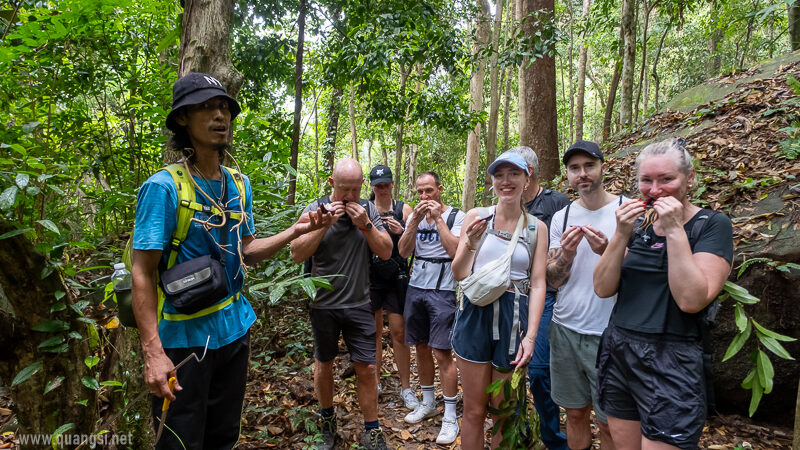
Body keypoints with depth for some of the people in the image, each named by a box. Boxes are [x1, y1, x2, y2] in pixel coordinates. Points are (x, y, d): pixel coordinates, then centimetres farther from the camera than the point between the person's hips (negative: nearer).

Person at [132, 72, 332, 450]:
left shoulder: (240, 185, 3)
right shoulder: (164, 187, -16)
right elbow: (142, 272, -17)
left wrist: (295, 231, -4)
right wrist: (153, 352, -23)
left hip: (234, 330, 6)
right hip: (183, 337, -6)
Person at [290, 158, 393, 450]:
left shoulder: (368, 210, -1)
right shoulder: (316, 210, -7)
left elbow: (386, 252, -4)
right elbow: (297, 254, -13)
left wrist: (366, 225, -18)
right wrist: (325, 223, -22)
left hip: (359, 304, 1)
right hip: (324, 303, 0)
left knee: (367, 367, 2)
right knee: (324, 363, 16)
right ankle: (327, 420, 39)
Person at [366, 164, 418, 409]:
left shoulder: (403, 209, 1)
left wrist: (402, 232, -17)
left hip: (396, 276, -1)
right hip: (370, 275, 1)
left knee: (399, 332, 1)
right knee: (373, 330, 12)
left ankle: (406, 387, 14)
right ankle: (375, 381, 28)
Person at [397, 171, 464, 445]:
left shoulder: (456, 216, -4)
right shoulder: (414, 216, 10)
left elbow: (455, 251, -18)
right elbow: (403, 252, 0)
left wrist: (439, 218, -16)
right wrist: (415, 221, -12)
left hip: (443, 291, -5)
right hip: (416, 288, 5)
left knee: (442, 352, -6)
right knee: (421, 348, 13)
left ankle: (450, 417, 6)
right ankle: (428, 403, 31)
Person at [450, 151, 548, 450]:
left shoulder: (537, 228, 2)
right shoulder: (476, 217, 0)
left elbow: (538, 284, 0)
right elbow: (459, 274, -1)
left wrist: (530, 336, -8)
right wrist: (471, 243, -20)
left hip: (514, 318, 1)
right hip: (476, 314, 0)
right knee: (474, 411, 10)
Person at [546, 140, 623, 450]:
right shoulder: (561, 217, 5)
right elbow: (552, 280, 3)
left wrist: (607, 251, -24)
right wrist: (565, 255, -17)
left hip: (608, 334, -3)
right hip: (565, 330, 3)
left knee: (609, 423, 8)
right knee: (575, 412, 15)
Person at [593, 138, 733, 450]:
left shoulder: (712, 225, -6)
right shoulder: (638, 225, 8)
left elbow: (691, 300, -19)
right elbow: (603, 289, -2)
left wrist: (674, 231, -21)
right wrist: (621, 236, -13)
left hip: (670, 365, -5)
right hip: (617, 354, 5)